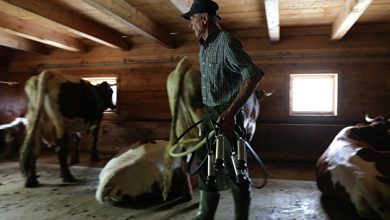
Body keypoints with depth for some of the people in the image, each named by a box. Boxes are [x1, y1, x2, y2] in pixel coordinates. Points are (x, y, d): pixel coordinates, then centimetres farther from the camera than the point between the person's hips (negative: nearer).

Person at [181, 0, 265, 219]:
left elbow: (254, 74, -25)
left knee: (234, 168, 1)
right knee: (203, 161, 13)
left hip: (227, 115, -9)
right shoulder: (204, 46, 12)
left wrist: (231, 111, -30)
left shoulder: (226, 42, -16)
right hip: (211, 113, 9)